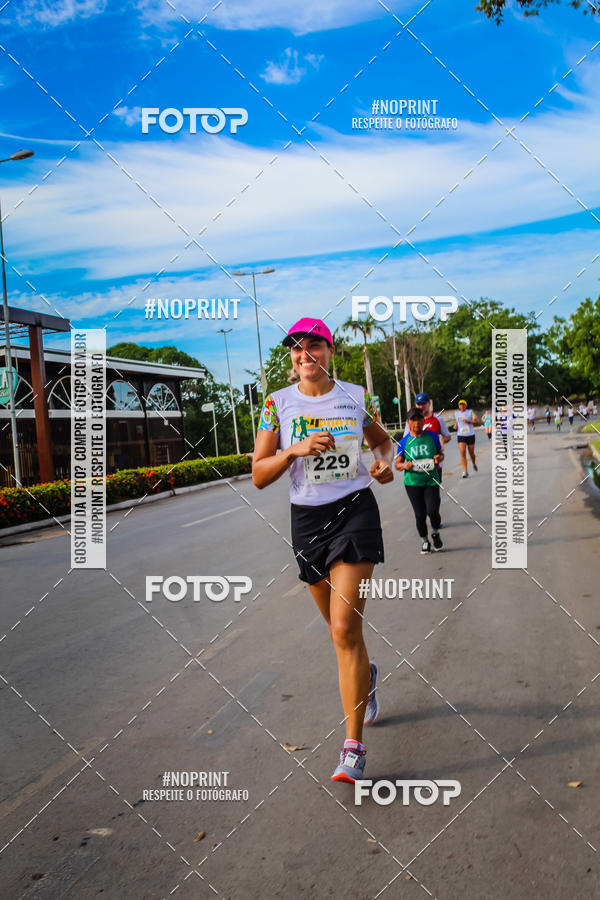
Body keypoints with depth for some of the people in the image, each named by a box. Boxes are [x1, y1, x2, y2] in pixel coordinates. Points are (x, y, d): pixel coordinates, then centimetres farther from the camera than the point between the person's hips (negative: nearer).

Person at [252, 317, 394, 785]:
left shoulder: (356, 395, 2)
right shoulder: (278, 403, -1)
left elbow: (382, 440, 19)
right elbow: (259, 476, -4)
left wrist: (387, 462, -3)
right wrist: (294, 450, -20)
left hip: (355, 509, -2)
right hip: (307, 517, 2)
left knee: (345, 628, -12)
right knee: (339, 627, 15)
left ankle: (354, 745, -4)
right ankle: (366, 675, 50)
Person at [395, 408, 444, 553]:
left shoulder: (432, 436, 2)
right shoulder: (404, 441, 0)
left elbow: (441, 453, 14)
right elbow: (397, 463, 6)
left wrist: (439, 457, -9)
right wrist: (405, 465, -16)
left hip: (431, 481, 0)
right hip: (412, 482, 1)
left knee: (432, 510, -16)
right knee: (420, 514, 2)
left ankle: (435, 533, 16)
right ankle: (425, 541, 27)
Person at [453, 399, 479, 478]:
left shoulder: (470, 412, -3)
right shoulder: (456, 413, 7)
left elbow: (477, 422, -8)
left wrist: (468, 421, -23)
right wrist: (456, 425, 6)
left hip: (470, 435, -1)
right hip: (461, 436, 1)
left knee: (471, 453, 8)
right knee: (462, 453, -15)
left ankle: (474, 464, 44)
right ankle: (465, 472, -16)